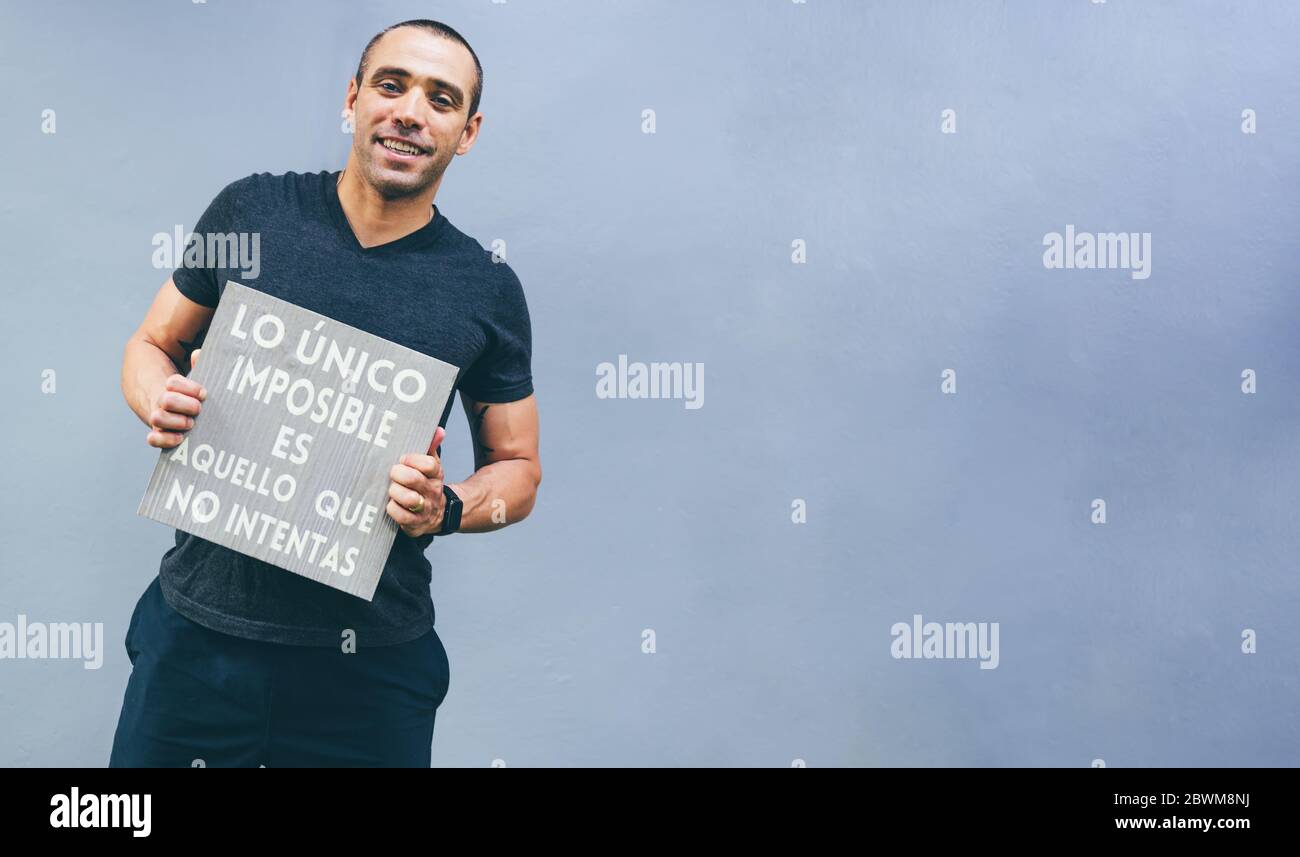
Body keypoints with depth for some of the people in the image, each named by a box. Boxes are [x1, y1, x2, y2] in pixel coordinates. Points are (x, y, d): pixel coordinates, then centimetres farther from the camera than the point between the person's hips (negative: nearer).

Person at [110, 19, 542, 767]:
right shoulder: (250, 212, 0)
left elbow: (518, 469, 7)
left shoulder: (488, 290, -1)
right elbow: (152, 346, 12)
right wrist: (161, 402, -10)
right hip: (201, 628, 1)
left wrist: (448, 508, -14)